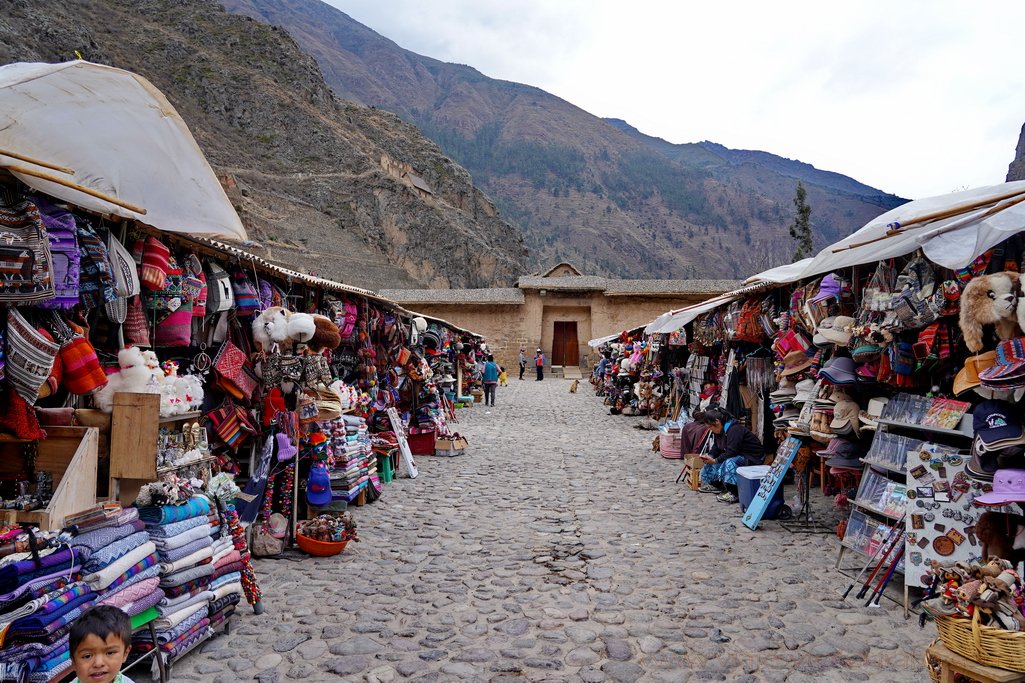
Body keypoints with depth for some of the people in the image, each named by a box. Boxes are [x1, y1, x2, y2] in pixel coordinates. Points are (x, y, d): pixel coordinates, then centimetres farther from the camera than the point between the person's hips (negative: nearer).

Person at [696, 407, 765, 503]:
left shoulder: (734, 430, -27)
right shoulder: (720, 430, 4)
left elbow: (731, 452, -33)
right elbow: (716, 447, 10)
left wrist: (715, 461, -27)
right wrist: (709, 456, -10)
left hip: (752, 458, -10)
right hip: (738, 455, 10)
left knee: (730, 462, -38)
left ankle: (733, 493, -35)